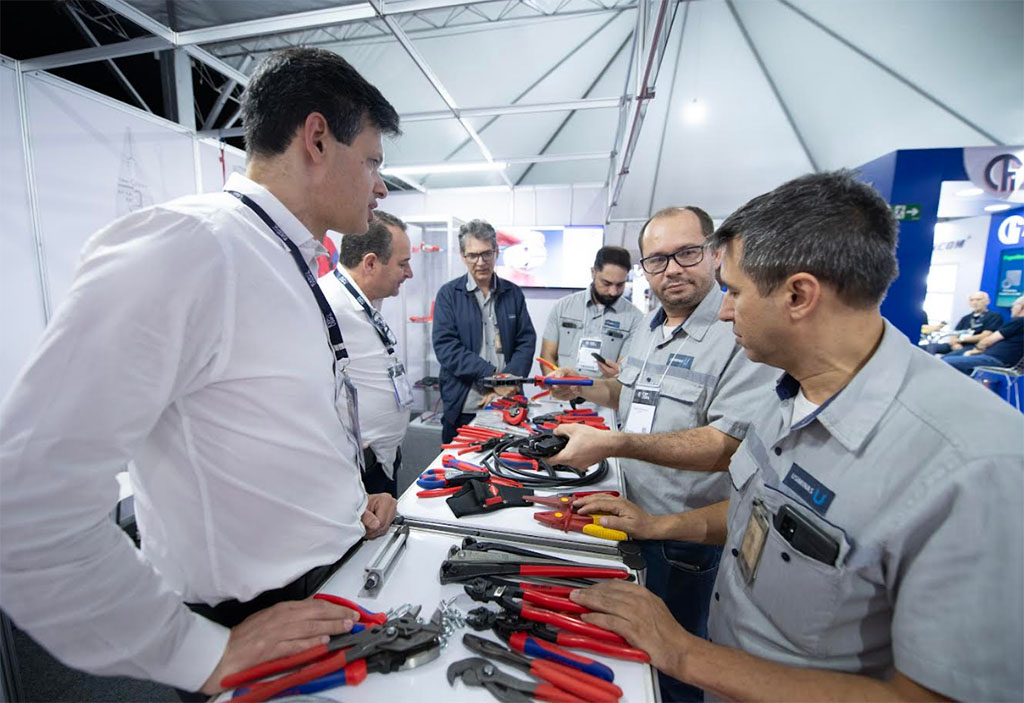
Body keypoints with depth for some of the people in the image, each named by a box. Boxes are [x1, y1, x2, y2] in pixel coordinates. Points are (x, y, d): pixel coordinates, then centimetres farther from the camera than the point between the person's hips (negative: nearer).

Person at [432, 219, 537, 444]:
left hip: (506, 404, 2)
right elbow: (445, 346, -10)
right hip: (462, 407, -1)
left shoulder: (513, 293, 7)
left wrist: (506, 384, -12)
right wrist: (491, 375, -18)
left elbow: (527, 341, 2)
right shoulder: (449, 294, 0)